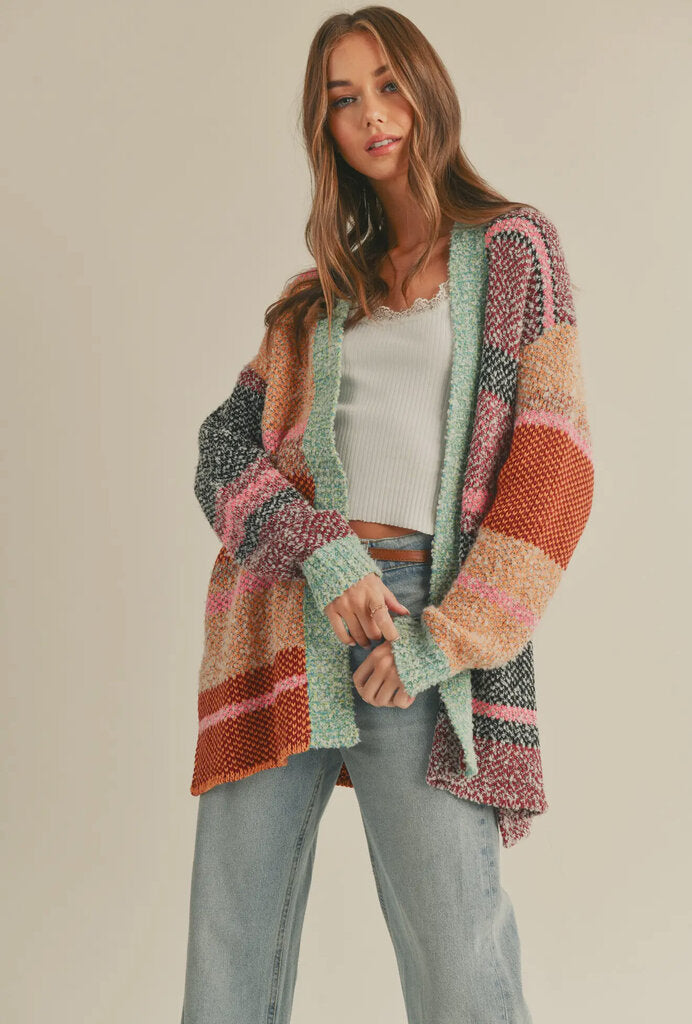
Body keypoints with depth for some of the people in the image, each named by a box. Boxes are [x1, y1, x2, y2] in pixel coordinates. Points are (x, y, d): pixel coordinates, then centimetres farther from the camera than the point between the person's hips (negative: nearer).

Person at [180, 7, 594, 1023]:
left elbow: (552, 463, 1)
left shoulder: (512, 246, 11)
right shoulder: (318, 292, 21)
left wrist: (442, 638, -9)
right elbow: (225, 446, 8)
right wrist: (324, 553, -12)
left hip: (421, 612, -3)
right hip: (281, 615, 4)